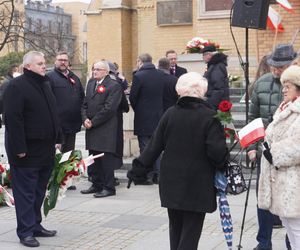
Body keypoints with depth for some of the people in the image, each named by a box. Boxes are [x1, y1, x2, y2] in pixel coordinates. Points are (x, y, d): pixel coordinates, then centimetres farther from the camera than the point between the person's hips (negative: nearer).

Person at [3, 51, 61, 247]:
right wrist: (19, 148, -22)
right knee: (26, 192, -2)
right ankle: (26, 232, 4)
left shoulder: (45, 84, 15)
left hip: (46, 150, 8)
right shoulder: (17, 86, -13)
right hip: (27, 151, -8)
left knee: (39, 191, 15)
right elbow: (13, 119, -19)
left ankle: (36, 225, 26)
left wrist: (57, 140, 15)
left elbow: (53, 114, 22)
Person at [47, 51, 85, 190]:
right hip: (58, 123, -7)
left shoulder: (74, 78, 16)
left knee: (69, 153, 13)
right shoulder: (50, 77, -5)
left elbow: (82, 97, 20)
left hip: (72, 123, 7)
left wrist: (80, 116, 10)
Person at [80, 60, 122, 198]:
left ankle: (109, 188, 4)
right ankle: (96, 185, 23)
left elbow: (109, 108, -15)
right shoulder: (91, 83, 16)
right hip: (91, 129, 7)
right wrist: (85, 118, -1)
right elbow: (85, 104, 17)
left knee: (107, 159, -4)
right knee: (94, 159, 13)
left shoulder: (114, 86, -9)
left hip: (106, 129, -7)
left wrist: (93, 122, -14)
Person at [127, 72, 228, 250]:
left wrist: (138, 170, 11)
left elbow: (154, 146, 2)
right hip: (197, 186, -4)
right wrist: (221, 165, 3)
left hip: (171, 183, 4)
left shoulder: (170, 114, 0)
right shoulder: (209, 116, -11)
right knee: (190, 234, 3)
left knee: (176, 230, 19)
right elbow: (216, 151, -17)